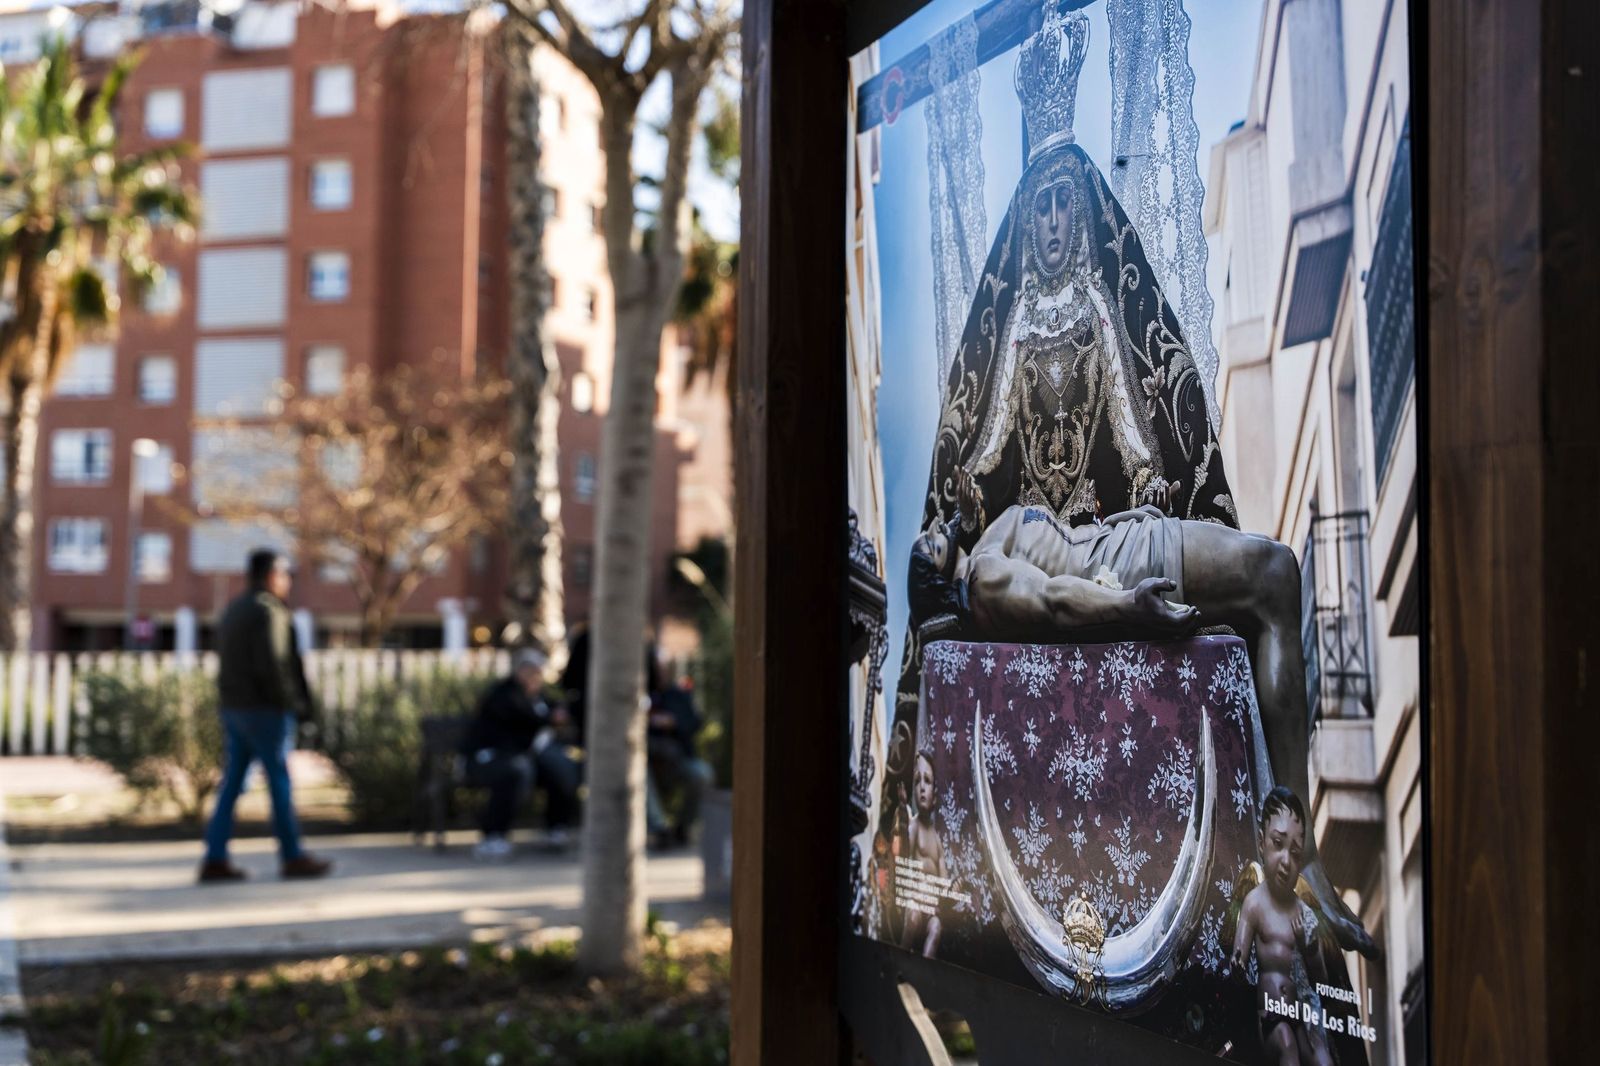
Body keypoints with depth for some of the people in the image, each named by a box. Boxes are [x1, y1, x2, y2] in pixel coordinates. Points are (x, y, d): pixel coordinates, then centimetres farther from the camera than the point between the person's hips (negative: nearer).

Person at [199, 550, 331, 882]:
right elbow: (270, 664, -22)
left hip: (233, 707, 9)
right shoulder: (268, 612, -13)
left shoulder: (233, 611, 17)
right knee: (280, 783, 0)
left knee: (232, 784, 6)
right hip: (265, 709, -9)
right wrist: (293, 702, -13)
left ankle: (215, 860, 3)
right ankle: (292, 857, 6)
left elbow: (229, 663, 17)